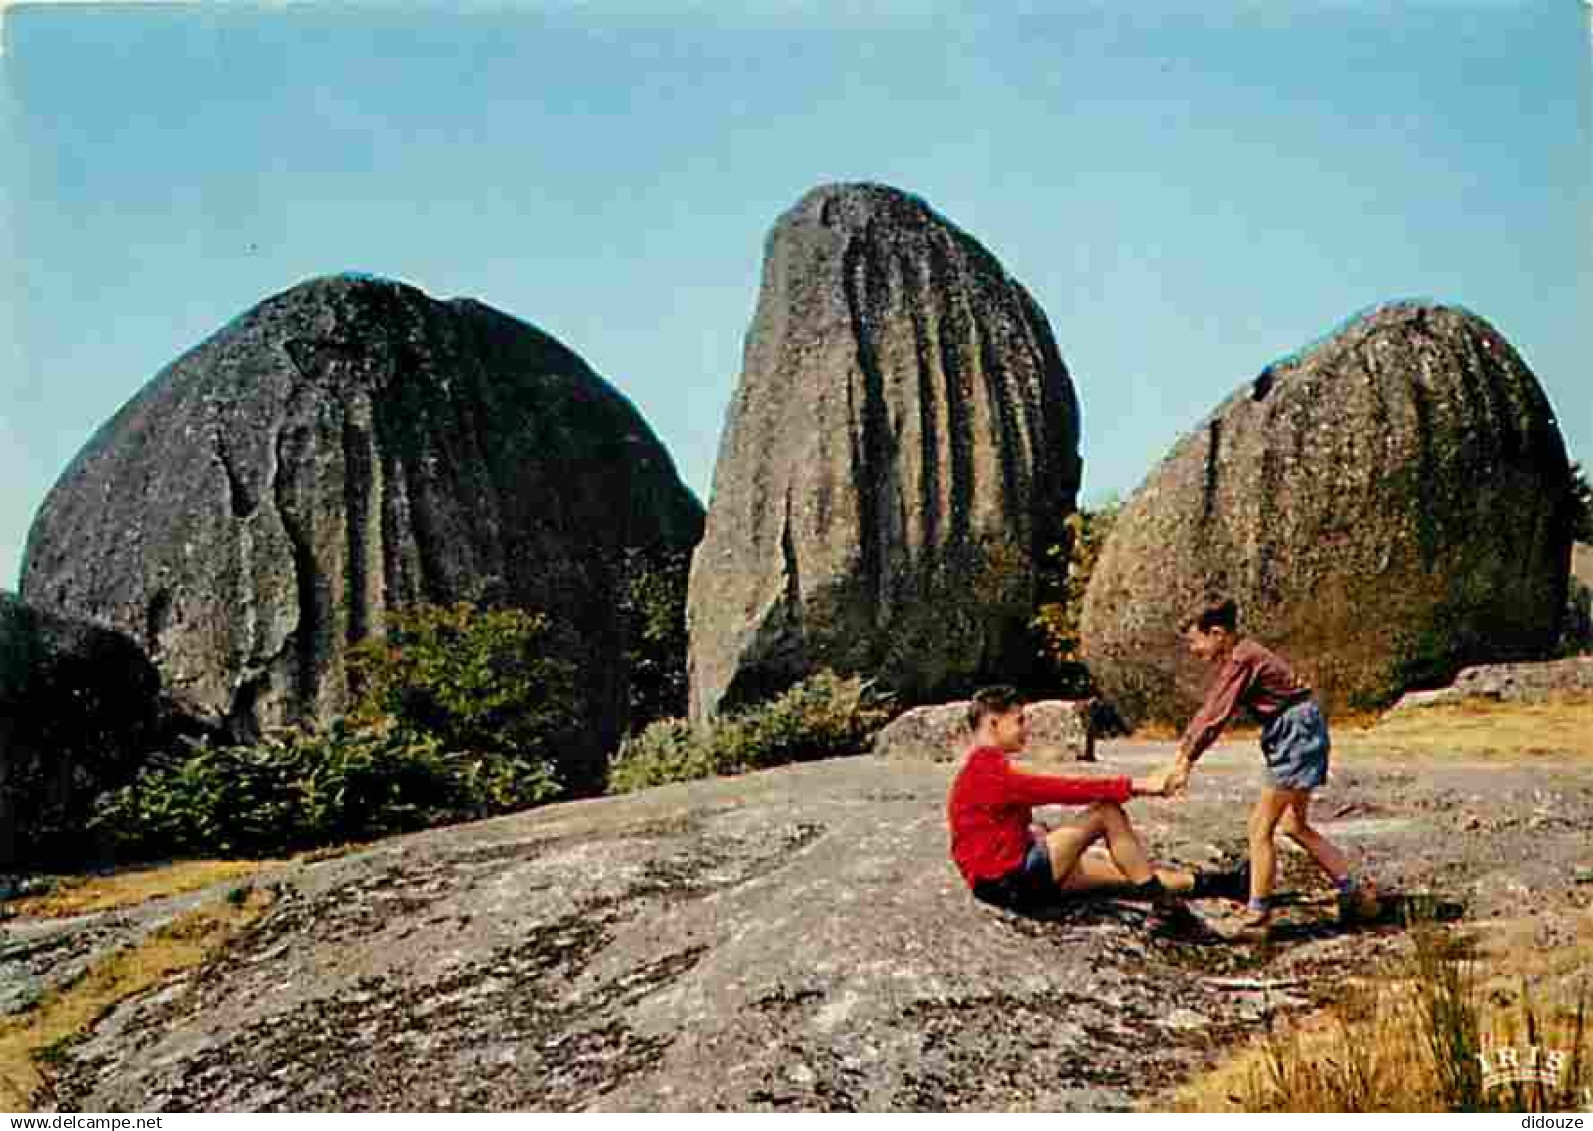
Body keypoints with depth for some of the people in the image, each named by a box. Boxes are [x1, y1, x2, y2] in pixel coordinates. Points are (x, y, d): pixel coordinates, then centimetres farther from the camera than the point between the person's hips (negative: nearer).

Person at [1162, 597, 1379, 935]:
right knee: (1294, 825, 19)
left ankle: (1257, 917, 0)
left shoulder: (1242, 659, -19)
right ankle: (1355, 891, 27)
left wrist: (1186, 763, -20)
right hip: (1296, 738, 10)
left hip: (1298, 735, -10)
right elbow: (1208, 709, 12)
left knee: (1260, 828, -6)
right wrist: (1180, 752, 9)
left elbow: (1217, 716, -22)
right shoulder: (1233, 659, 10)